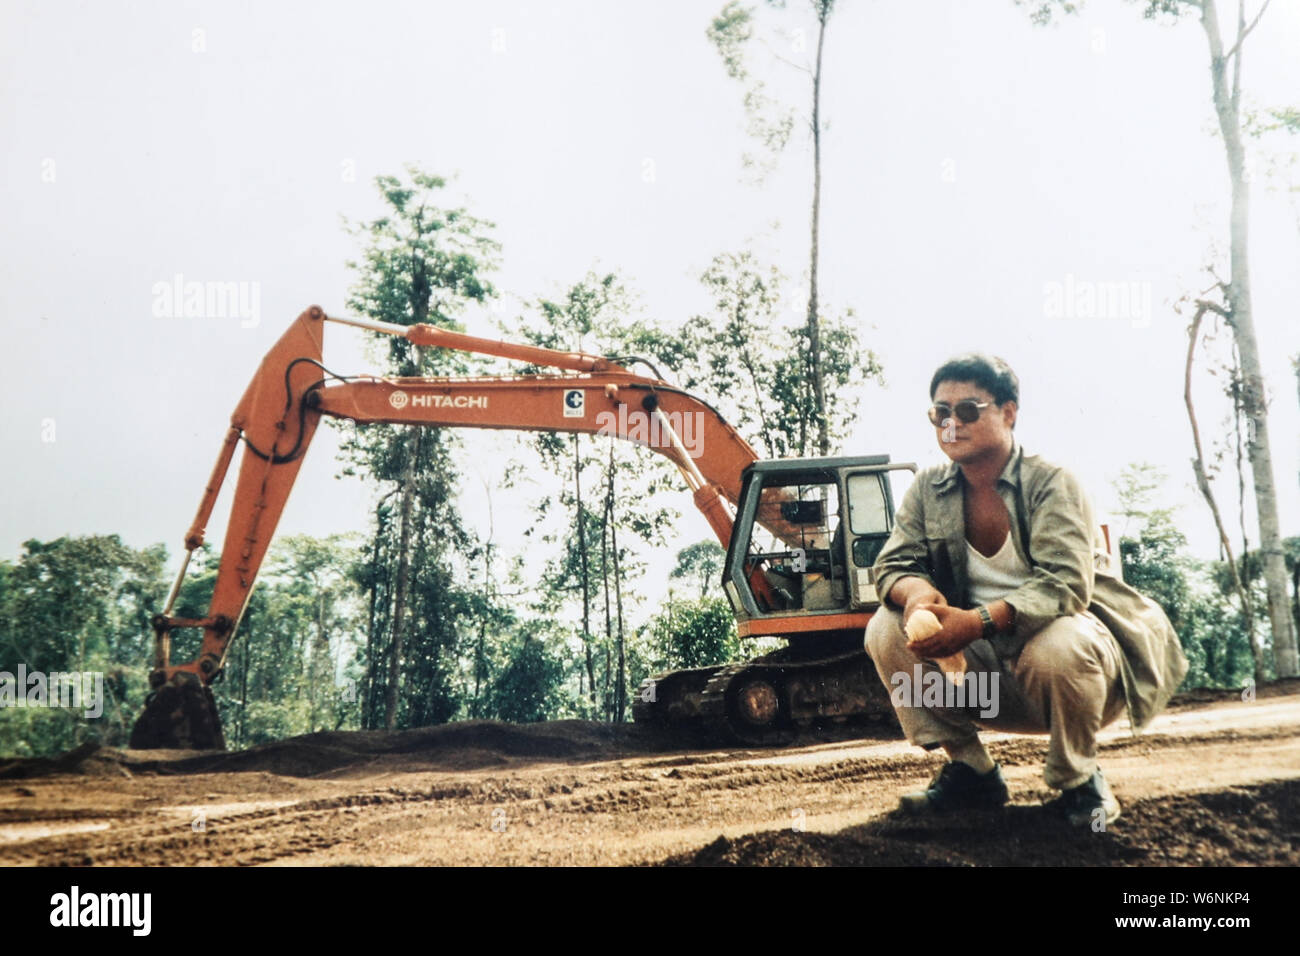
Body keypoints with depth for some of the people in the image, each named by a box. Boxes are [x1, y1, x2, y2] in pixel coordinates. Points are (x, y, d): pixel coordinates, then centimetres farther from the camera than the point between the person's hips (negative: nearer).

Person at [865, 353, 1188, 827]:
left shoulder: (1052, 483, -14)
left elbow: (1066, 583, -28)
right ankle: (968, 769, -4)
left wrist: (980, 621, -43)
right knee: (886, 630, -16)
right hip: (987, 666, 5)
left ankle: (1078, 781, -9)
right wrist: (917, 593, -30)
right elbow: (893, 565, -3)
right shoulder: (928, 490, 2)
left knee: (1057, 649, -39)